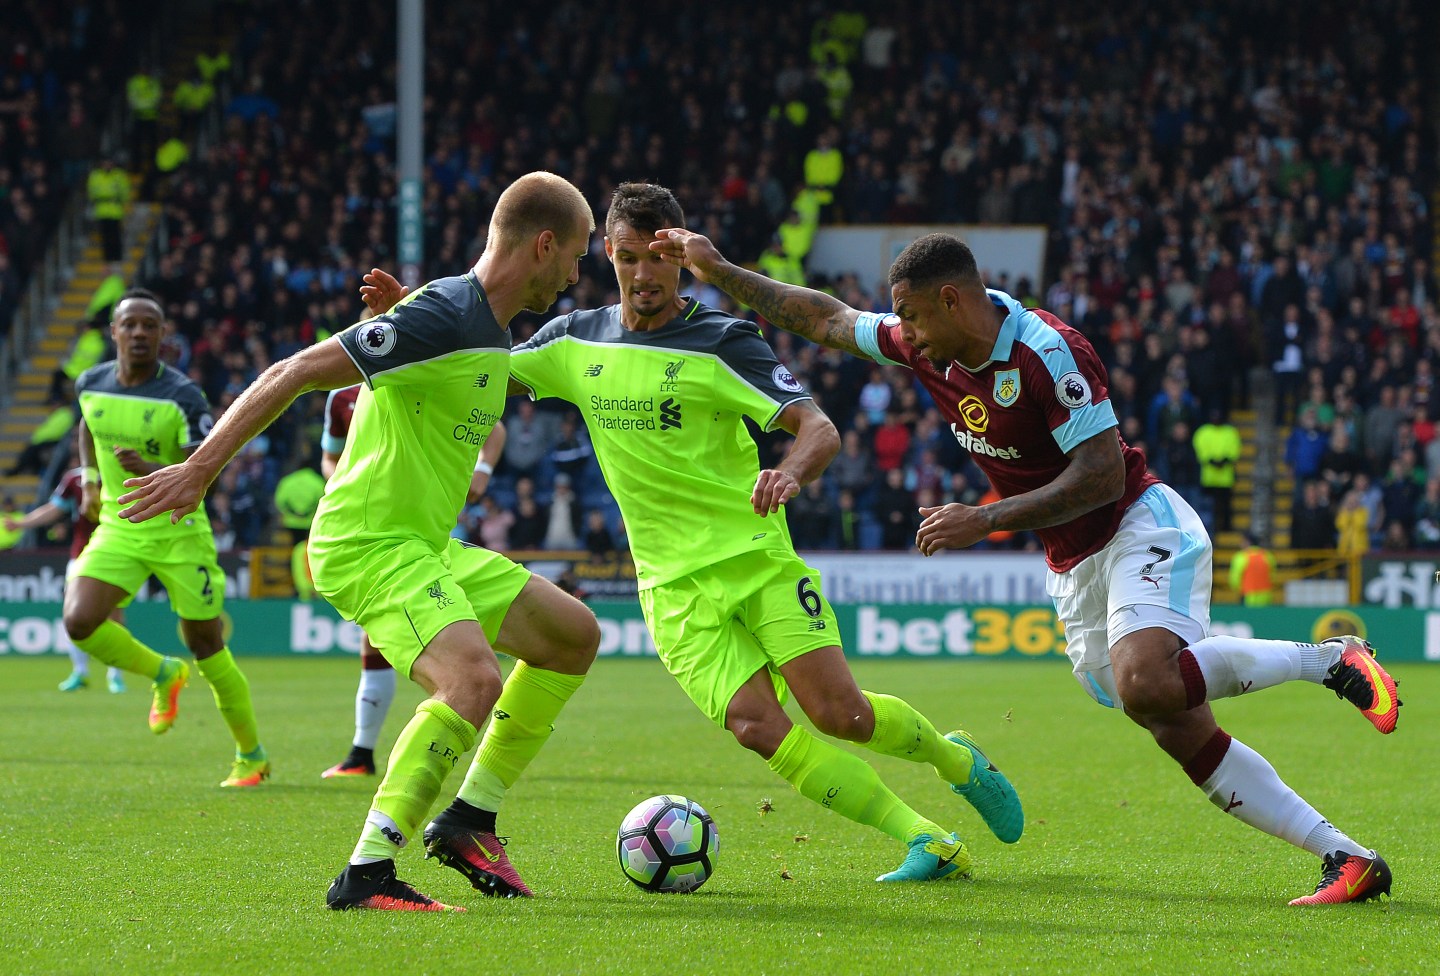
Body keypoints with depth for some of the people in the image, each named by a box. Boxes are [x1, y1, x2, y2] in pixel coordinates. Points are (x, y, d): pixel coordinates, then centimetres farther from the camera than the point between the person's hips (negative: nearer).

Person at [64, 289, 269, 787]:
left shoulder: (183, 395, -16)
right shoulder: (91, 384, -1)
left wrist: (151, 470, -36)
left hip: (178, 531, -4)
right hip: (118, 530, 4)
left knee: (207, 647, 1)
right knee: (79, 623, -17)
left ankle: (251, 756, 20)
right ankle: (164, 674, 12)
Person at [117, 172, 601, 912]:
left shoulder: (492, 334, 12)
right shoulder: (441, 318, -18)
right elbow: (293, 374, -20)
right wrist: (202, 469, -20)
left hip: (424, 546, 10)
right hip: (369, 545, -10)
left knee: (574, 634, 13)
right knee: (474, 679, -29)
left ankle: (468, 819, 16)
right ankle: (366, 875, -26)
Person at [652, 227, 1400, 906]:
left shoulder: (1046, 351, -21)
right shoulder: (928, 349, 3)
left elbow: (1102, 473, -23)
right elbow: (825, 319, 15)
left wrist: (986, 520, -24)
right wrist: (718, 271, 11)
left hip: (1140, 529, -8)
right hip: (1073, 567, 8)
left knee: (1144, 685, -35)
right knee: (1178, 728, -4)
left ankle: (1326, 661, -14)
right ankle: (1344, 859, -5)